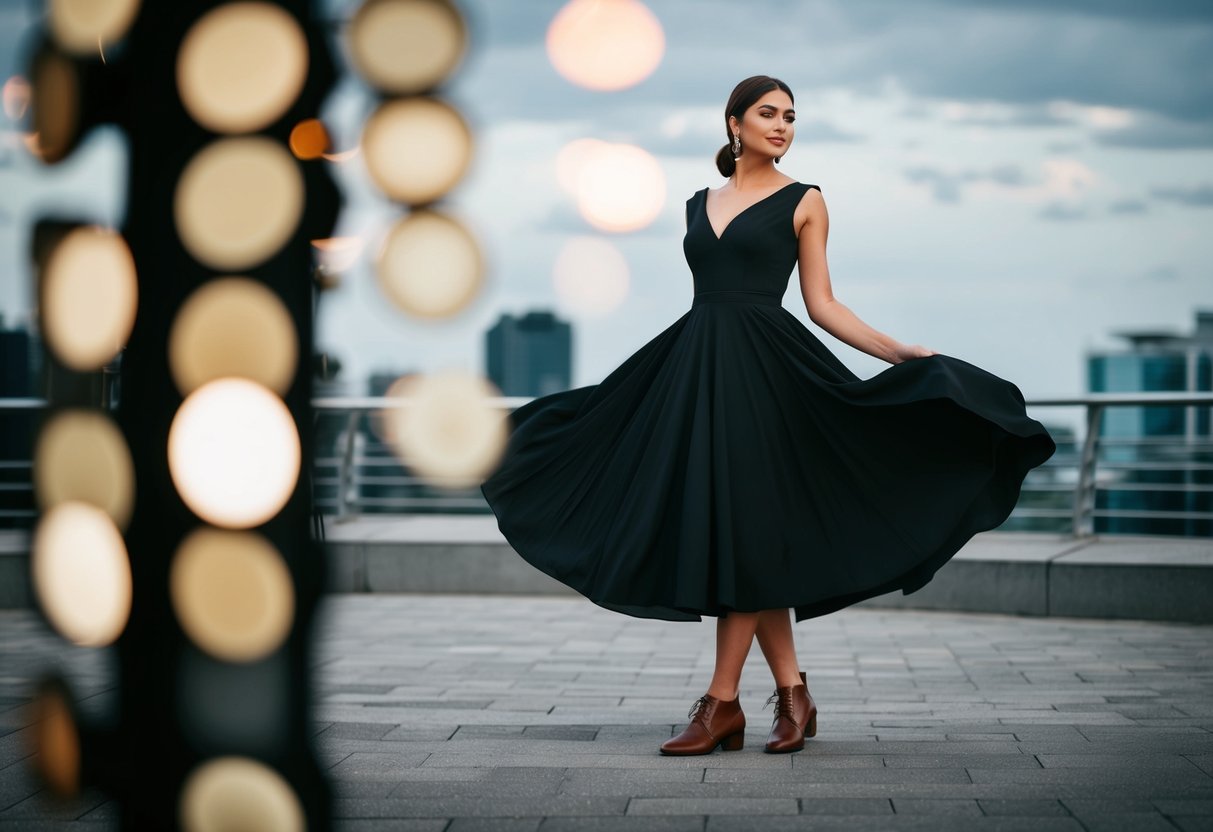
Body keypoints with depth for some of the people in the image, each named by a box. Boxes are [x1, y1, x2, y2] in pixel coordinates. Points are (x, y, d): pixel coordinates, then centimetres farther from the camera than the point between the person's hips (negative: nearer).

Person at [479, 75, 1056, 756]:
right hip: (695, 368, 5)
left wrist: (902, 352, -9)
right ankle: (793, 696, 11)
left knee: (744, 530, -8)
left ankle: (723, 703, -3)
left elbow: (822, 304, 2)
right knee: (724, 533, 4)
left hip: (763, 368, -5)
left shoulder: (803, 202, 4)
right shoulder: (701, 204, 16)